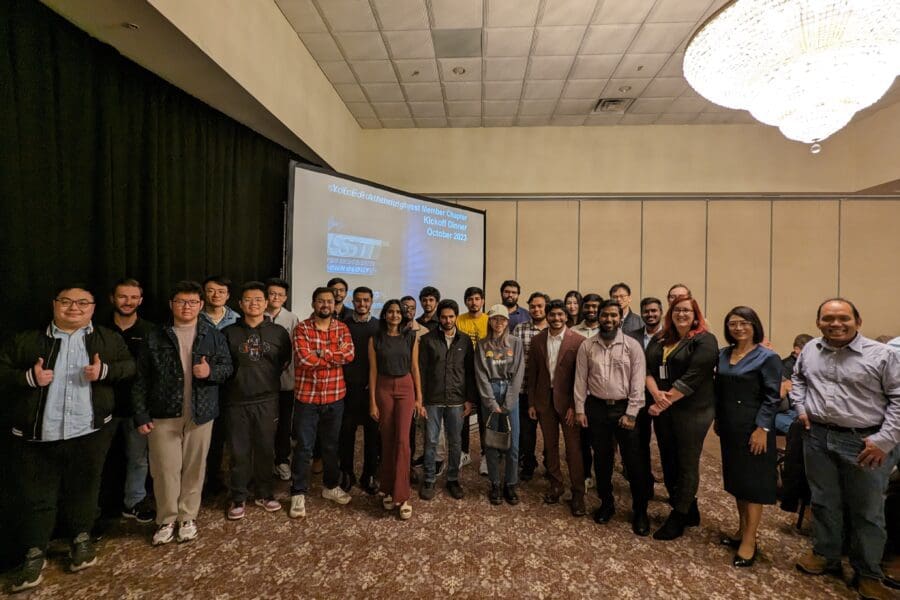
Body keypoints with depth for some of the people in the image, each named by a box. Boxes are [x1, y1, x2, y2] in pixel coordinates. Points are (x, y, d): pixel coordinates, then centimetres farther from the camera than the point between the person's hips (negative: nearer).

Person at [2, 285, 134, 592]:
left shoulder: (109, 339, 4)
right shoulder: (27, 340, 3)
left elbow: (131, 366, 4)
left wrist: (105, 371, -13)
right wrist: (29, 378, -14)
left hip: (90, 432, 0)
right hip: (38, 436, 0)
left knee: (84, 488, 15)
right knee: (37, 495, 11)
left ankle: (81, 538, 36)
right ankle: (35, 553, 29)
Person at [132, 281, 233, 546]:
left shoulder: (214, 336, 2)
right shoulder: (155, 337, 1)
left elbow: (228, 367, 4)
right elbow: (141, 379, 2)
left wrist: (211, 372, -18)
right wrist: (141, 415, -2)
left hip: (200, 414, 1)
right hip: (163, 414, 0)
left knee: (194, 468, 10)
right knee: (166, 469, 5)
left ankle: (188, 517, 27)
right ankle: (166, 520, 24)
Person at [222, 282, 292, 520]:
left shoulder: (278, 332, 2)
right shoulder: (229, 332, 1)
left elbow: (286, 360, 10)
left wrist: (271, 377, 5)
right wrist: (233, 379, 0)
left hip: (267, 400, 1)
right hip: (236, 401, 0)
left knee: (265, 449, 11)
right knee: (239, 452, 8)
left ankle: (265, 494, 29)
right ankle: (238, 498, 25)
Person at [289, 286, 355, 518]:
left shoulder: (342, 328, 3)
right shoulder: (302, 328, -7)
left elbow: (349, 354, -11)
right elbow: (304, 358, -20)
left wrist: (321, 353, -18)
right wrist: (335, 355, -12)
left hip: (335, 396, 3)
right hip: (307, 396, -3)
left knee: (331, 445, 17)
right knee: (303, 447, 6)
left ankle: (331, 486, 35)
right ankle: (298, 494, 22)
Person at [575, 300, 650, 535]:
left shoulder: (632, 345, -4)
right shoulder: (587, 346, 1)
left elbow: (638, 382, -6)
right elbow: (580, 379, 2)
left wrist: (631, 413, -10)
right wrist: (579, 409, -1)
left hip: (625, 408, -1)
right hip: (597, 408, 2)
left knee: (635, 462, 6)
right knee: (601, 459, 14)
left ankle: (640, 511, 26)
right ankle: (606, 503, 33)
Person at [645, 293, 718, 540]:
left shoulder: (705, 341, -8)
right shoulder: (659, 340, 11)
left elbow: (692, 377, -17)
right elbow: (648, 368, 2)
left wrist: (665, 402, -16)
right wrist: (656, 394, -16)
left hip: (691, 412, -6)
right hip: (663, 411, 6)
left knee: (686, 465, 5)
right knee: (669, 463, 14)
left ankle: (677, 520, 19)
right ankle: (689, 512, 33)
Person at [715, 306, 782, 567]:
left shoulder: (767, 357, -10)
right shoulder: (723, 354, 7)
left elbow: (772, 397, -13)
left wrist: (762, 428, -18)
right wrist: (717, 419, 11)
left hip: (753, 427, -6)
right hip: (729, 427, 6)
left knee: (752, 481, 2)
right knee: (736, 478, 15)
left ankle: (749, 541, 12)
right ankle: (742, 530, 30)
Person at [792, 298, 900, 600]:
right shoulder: (810, 350, 3)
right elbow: (798, 379, 20)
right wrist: (801, 408, 7)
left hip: (864, 443, -3)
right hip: (818, 438, 4)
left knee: (867, 510, 12)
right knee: (823, 502, 17)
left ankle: (869, 573, 31)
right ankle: (826, 555, 35)